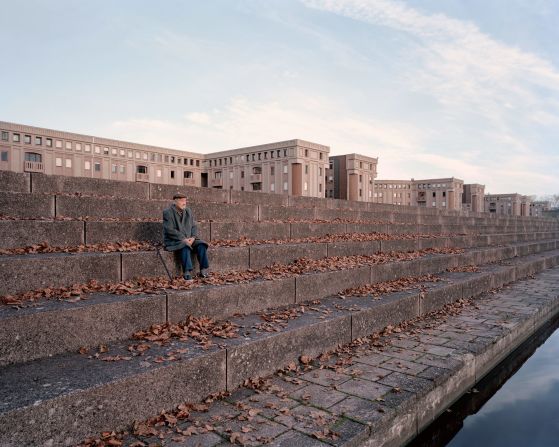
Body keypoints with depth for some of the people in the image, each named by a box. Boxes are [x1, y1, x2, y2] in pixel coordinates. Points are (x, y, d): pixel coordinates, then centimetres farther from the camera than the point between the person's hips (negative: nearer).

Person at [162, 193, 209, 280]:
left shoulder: (188, 211, 12)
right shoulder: (168, 212, -7)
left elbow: (194, 226, 10)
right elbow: (170, 230, -15)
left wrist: (193, 237, -10)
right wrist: (183, 239, -22)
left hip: (188, 239, 6)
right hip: (173, 241, -6)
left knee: (201, 245, -19)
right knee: (185, 247, -35)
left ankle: (203, 270, -18)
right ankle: (187, 272, -36)